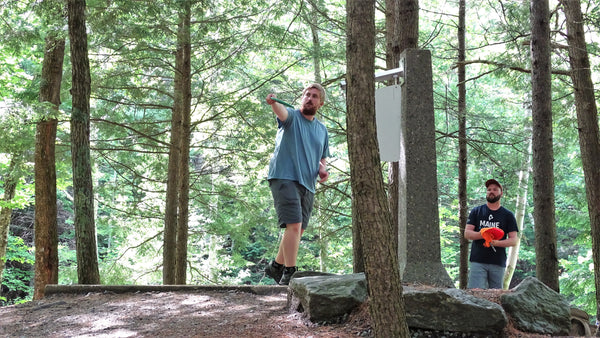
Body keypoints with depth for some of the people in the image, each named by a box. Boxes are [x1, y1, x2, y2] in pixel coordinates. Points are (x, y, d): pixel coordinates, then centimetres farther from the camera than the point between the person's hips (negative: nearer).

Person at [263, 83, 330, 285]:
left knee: (298, 230, 12)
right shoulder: (292, 116, 2)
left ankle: (276, 266, 29)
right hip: (284, 178, -7)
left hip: (307, 185, 7)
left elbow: (322, 158, 28)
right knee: (294, 225, -19)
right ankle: (289, 273, -14)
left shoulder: (322, 130, 20)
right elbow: (282, 112, -23)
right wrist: (273, 103, -46)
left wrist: (323, 169, 5)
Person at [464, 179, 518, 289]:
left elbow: (513, 240, 5)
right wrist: (482, 234, -14)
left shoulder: (508, 215, 12)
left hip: (498, 263, 1)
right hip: (478, 261, 0)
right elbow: (467, 233, 6)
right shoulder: (476, 211, 14)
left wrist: (497, 242, -15)